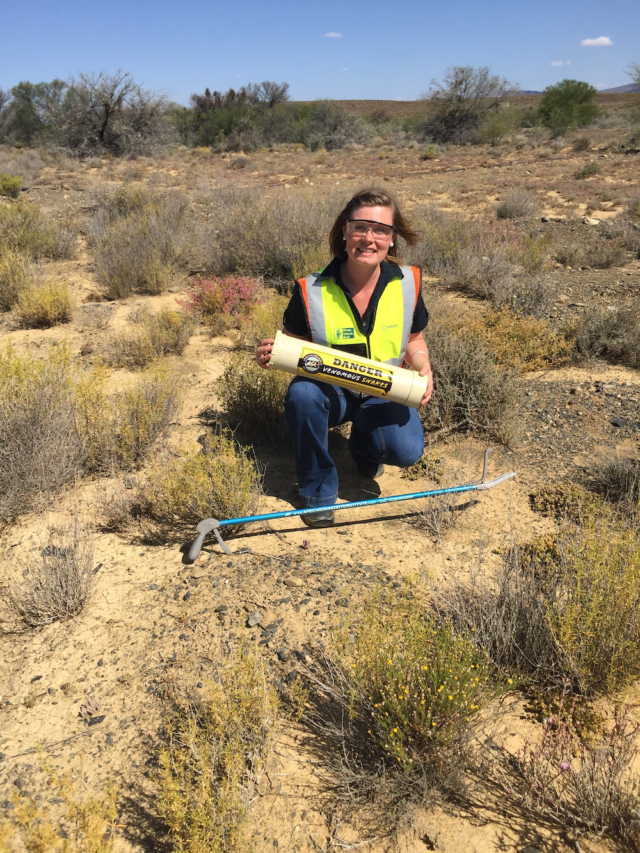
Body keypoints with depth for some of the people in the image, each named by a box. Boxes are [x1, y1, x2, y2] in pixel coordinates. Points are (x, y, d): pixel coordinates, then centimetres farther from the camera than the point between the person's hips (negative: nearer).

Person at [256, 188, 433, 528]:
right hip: (331, 394, -1)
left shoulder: (407, 283, -8)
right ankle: (318, 490, -10)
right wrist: (271, 354, -27)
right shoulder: (311, 291, -15)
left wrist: (422, 366, -14)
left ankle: (363, 442, 15)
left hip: (383, 396, 1)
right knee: (301, 393, -36)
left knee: (407, 451, -27)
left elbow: (414, 339, 8)